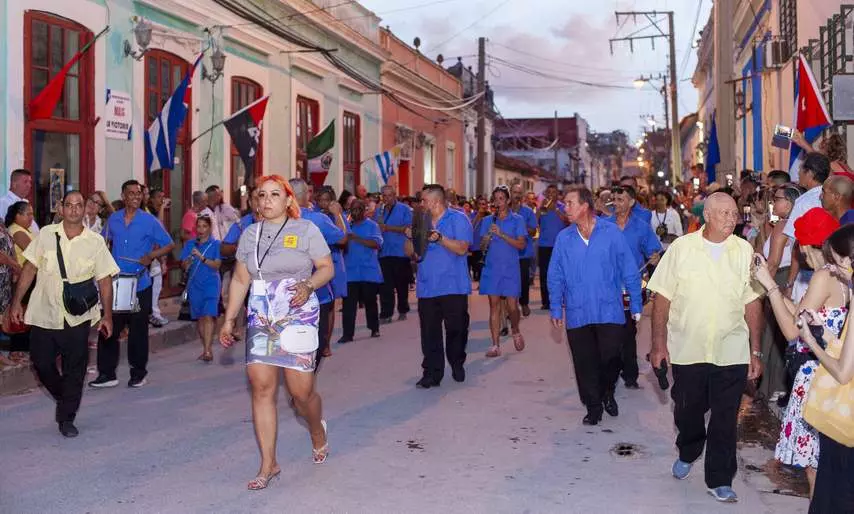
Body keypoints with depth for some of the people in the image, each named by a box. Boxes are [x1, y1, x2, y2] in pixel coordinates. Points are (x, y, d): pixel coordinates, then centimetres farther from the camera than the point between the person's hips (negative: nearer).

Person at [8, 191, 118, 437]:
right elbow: (30, 268, 4)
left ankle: (67, 418, 18)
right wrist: (17, 302, 1)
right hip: (43, 313, 1)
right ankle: (64, 398, 35)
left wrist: (107, 315, -2)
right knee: (42, 364, 7)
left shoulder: (95, 242, -2)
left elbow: (104, 280, 0)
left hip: (77, 318, -1)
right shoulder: (46, 234, 1)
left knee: (74, 370, 4)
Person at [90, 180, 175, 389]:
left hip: (139, 284, -3)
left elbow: (169, 245, 1)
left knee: (138, 331, 5)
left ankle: (138, 373, 19)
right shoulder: (113, 219, 7)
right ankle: (106, 374, 9)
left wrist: (151, 256, -14)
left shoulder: (149, 221, -3)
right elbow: (104, 243, 22)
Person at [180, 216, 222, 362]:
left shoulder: (216, 244, -1)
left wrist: (201, 257, -21)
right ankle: (207, 348, 20)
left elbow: (217, 265, -9)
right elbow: (183, 266, 6)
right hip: (195, 285, 4)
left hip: (211, 285, -4)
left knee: (209, 316, -15)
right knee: (199, 318, 9)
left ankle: (208, 350, -20)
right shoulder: (190, 244, 9)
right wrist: (189, 259, -15)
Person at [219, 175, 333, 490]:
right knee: (261, 387, -5)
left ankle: (318, 431, 32)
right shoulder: (250, 234, 11)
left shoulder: (305, 230, 0)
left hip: (298, 318, -3)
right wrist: (229, 320, 11)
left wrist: (309, 285, -20)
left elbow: (327, 268, 0)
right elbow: (240, 280, 14)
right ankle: (268, 465, 5)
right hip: (260, 320, 4)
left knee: (301, 391, -4)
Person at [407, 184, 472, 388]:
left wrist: (439, 238, -25)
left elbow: (462, 248, -14)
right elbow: (412, 253, 13)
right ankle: (432, 373, 7)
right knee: (429, 332, 2)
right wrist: (411, 238, -7)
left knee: (456, 329, 5)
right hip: (427, 287, 4)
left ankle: (457, 364, 27)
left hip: (453, 286, -4)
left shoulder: (458, 219, -2)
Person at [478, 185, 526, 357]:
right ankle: (495, 345, 5)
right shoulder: (488, 221, 10)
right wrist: (486, 241, -11)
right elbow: (482, 246, 12)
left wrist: (501, 234, -16)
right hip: (491, 268, 2)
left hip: (510, 268, -2)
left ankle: (516, 331, 28)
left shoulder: (517, 220, 2)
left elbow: (521, 245, -7)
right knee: (494, 305, 1)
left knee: (511, 306, -3)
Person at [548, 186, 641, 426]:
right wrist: (556, 309, 4)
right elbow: (555, 277, 9)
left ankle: (607, 393, 29)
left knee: (610, 358, -1)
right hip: (577, 314, 2)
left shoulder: (611, 232, -3)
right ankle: (593, 406, 24)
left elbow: (629, 271, 1)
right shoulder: (564, 238, 4)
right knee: (585, 363, 7)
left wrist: (636, 305, 0)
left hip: (609, 311, -2)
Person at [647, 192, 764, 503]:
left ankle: (720, 480, 20)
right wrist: (659, 343, -5)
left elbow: (753, 303, 1)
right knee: (687, 411, 16)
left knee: (725, 419, 6)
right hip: (686, 349, 0)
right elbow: (662, 297, -2)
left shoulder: (744, 251, -1)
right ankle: (687, 454, 43)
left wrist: (756, 352, 0)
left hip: (731, 353, 0)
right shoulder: (681, 247, -4)